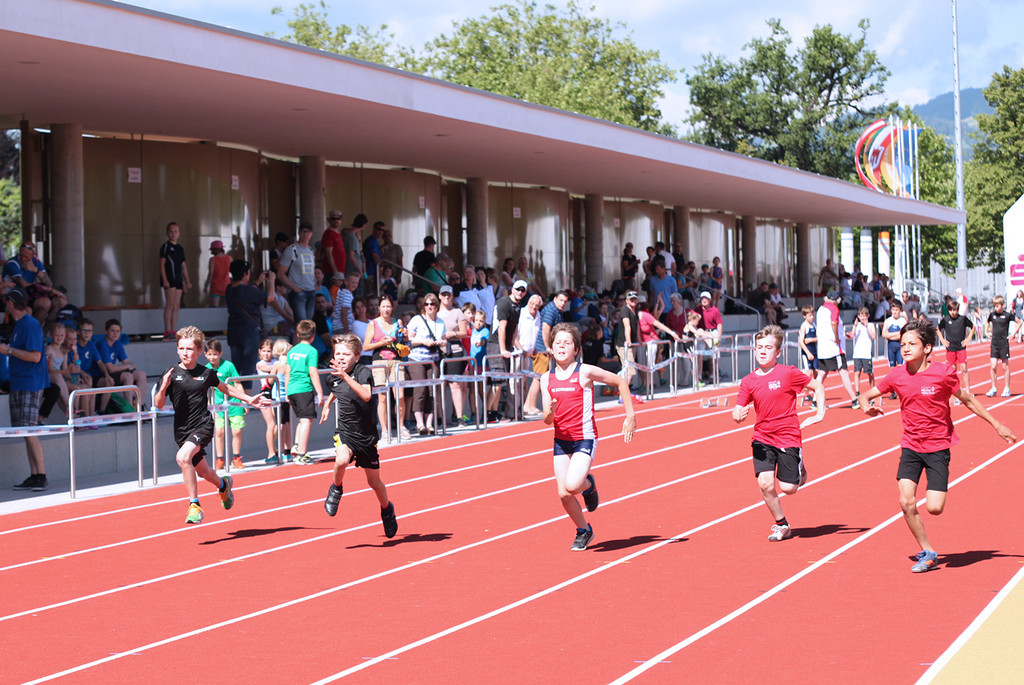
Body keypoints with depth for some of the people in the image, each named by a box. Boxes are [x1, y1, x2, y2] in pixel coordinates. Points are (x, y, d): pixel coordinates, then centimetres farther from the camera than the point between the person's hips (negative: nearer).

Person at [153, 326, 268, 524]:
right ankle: (223, 485, 53)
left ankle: (194, 505, -19)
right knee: (202, 472, 17)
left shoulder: (206, 373, 0)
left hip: (203, 425, -3)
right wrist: (163, 388, -22)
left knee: (182, 457, -30)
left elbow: (224, 387, 21)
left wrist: (248, 399, 24)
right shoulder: (171, 374, -3)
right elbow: (159, 405, -3)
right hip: (182, 429, 3)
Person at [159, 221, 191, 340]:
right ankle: (167, 331, -14)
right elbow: (162, 263, -7)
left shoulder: (180, 249, 18)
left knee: (176, 306, 5)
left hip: (178, 280, 7)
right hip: (169, 280, -7)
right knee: (170, 304, -13)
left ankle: (174, 331, 6)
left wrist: (187, 281, 17)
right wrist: (164, 280, -16)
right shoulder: (166, 246, -1)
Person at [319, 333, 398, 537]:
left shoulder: (363, 372, -16)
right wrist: (327, 404, 25)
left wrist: (346, 376, -42)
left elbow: (366, 395, -37)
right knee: (342, 460, -33)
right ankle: (336, 490, -2)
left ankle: (387, 509, 41)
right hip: (344, 430, 2)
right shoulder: (334, 376, 1)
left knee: (374, 482, 11)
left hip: (367, 434, -2)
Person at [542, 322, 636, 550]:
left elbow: (620, 382, 1)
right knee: (563, 494, 1)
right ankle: (583, 531, 28)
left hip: (585, 439, -5)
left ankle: (589, 485, 13)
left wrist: (630, 416, 1)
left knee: (572, 486, -24)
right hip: (561, 440, 5)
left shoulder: (585, 372, -10)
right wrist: (550, 413, -24)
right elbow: (547, 420, 1)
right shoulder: (547, 378, 2)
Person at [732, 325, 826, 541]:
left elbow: (818, 387, 3)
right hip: (762, 438, 2)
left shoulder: (788, 373, -9)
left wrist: (820, 414, -4)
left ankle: (799, 472, 34)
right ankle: (781, 526, 9)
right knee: (765, 483, -14)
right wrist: (739, 416, -22)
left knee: (788, 488, -4)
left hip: (788, 437, -2)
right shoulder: (748, 381, 0)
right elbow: (737, 412, 2)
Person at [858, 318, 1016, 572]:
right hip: (910, 446, 3)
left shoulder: (943, 372, -12)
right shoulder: (897, 376, -4)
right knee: (906, 502, -11)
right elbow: (867, 395, 9)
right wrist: (866, 406, -16)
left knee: (934, 508, -11)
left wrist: (996, 425, 6)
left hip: (938, 446, -3)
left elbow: (967, 399, 1)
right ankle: (927, 553, 6)